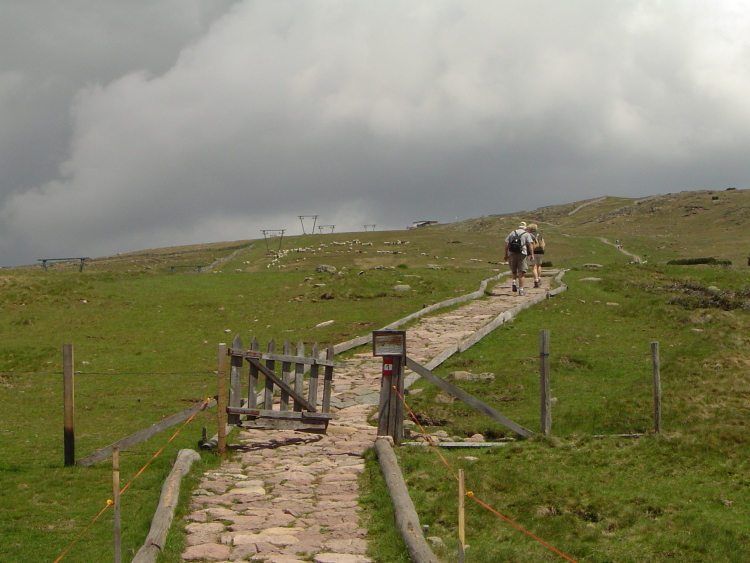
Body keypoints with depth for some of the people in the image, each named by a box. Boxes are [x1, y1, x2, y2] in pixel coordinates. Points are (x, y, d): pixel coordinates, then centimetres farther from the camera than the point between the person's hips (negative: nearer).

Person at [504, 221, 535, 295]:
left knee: (513, 271, 20)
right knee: (521, 273, 1)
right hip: (522, 253, -2)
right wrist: (532, 254, -10)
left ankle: (514, 282, -4)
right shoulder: (527, 234, 8)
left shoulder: (512, 233, 15)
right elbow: (530, 244, -6)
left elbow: (507, 244, 8)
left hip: (512, 254, 2)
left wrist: (506, 255, 11)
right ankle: (521, 290, -2)